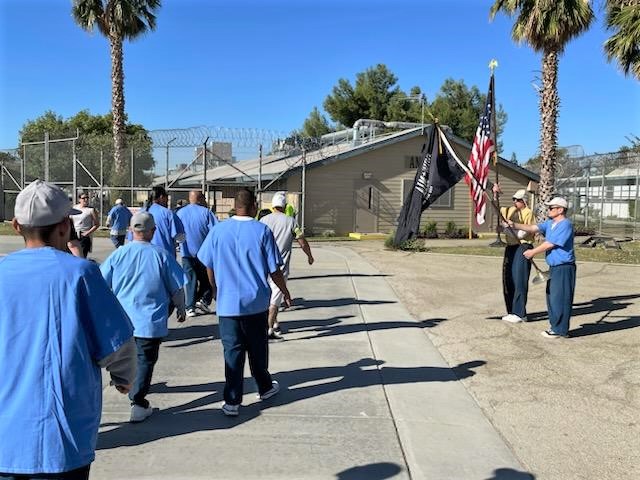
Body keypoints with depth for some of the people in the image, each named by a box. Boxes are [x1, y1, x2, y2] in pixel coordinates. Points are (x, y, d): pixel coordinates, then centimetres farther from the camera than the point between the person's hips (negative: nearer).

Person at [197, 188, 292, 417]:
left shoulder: (218, 230, -3)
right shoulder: (262, 231, -9)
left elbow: (209, 267, 5)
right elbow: (274, 270, -5)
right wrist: (285, 292, 11)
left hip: (227, 302, 1)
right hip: (256, 302, 0)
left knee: (232, 351, 6)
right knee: (258, 348, 17)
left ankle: (232, 402, 8)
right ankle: (264, 387, 35)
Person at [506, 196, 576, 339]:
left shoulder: (565, 225, -16)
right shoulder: (550, 223, 12)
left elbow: (550, 244, -18)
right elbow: (533, 228, 8)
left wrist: (533, 252, -10)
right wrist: (514, 225, -2)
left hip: (564, 268, -9)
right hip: (554, 267, 10)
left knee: (559, 299, -4)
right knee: (552, 297, 14)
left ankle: (560, 330, 5)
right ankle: (556, 326, 23)